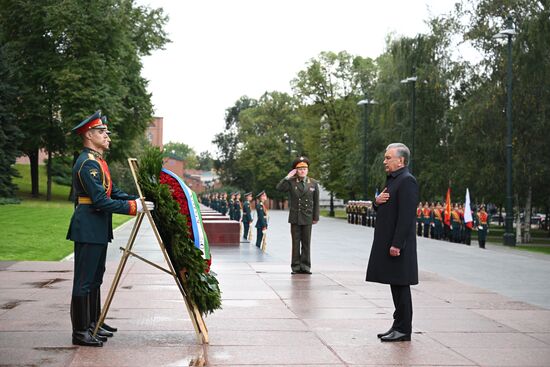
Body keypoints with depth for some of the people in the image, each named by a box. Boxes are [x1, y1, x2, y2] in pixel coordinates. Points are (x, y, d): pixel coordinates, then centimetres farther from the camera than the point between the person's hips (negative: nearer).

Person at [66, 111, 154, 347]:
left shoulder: (98, 161, 16)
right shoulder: (87, 163, -18)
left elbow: (113, 192, 17)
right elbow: (101, 201, -24)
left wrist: (137, 200, 4)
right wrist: (134, 207, -21)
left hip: (98, 229, 11)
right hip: (88, 229, -10)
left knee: (95, 278, 17)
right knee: (84, 281, -3)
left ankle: (93, 323, 28)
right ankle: (80, 332, 4)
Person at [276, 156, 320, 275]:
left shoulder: (313, 183, 5)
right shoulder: (291, 182, 1)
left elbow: (316, 201, 6)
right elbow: (279, 188, -16)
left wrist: (316, 217, 3)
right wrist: (288, 177, -17)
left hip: (307, 217, 1)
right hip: (295, 217, -1)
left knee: (306, 242, 5)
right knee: (295, 242, 3)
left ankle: (305, 266, 10)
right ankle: (295, 266, 8)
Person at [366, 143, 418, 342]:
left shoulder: (407, 181, -14)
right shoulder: (392, 180, 18)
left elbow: (406, 215, -21)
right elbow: (384, 210, 24)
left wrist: (397, 244, -24)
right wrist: (377, 201, 1)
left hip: (398, 245, -10)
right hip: (387, 243, 10)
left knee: (401, 286, -3)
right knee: (395, 285, 14)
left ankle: (403, 329, 4)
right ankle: (398, 325, 21)